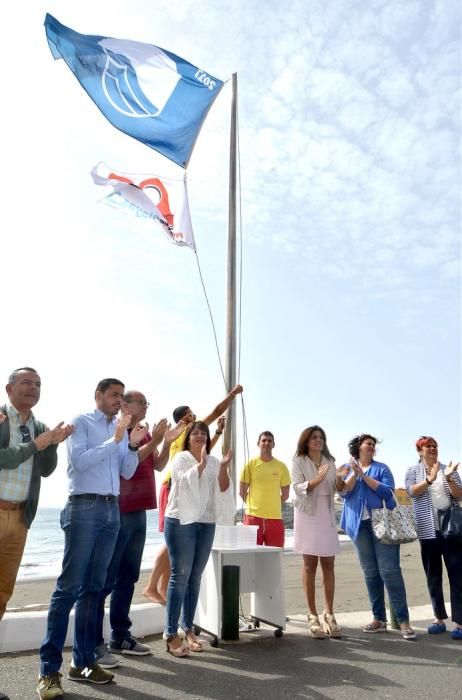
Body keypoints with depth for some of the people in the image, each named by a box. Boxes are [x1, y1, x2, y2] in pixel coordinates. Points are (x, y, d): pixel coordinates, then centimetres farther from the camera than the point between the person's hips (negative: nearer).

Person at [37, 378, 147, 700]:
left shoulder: (121, 429, 15)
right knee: (69, 587, -6)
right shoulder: (81, 422, 0)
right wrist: (114, 440, -16)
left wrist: (133, 445, -3)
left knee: (93, 587, 9)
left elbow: (128, 472, 13)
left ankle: (83, 661, 17)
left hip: (112, 509, 6)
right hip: (84, 507, -6)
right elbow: (79, 461, -14)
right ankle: (50, 669, 1)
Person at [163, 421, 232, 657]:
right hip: (181, 521, -5)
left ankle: (188, 628, 20)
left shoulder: (213, 462, 12)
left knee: (195, 577, 10)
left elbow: (223, 488, 2)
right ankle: (171, 634, 1)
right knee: (180, 576, -6)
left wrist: (223, 467, -13)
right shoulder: (181, 458, -2)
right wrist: (201, 463, -23)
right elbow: (186, 482, -17)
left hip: (206, 523, 5)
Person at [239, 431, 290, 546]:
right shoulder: (250, 464, 0)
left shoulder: (281, 466, 4)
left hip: (275, 517, 2)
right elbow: (242, 492, 4)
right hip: (253, 516, -2)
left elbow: (285, 494, 11)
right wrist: (253, 506, 7)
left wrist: (273, 507, 10)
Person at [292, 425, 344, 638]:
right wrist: (316, 480, -28)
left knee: (328, 565, 3)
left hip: (327, 516, 4)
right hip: (307, 515, -4)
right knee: (310, 564, 0)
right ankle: (312, 616, 7)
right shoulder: (299, 462, -1)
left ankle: (329, 614, 11)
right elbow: (298, 488, -13)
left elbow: (338, 490, 12)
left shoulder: (329, 462, 11)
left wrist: (340, 481, -10)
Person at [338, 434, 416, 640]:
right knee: (370, 572, 6)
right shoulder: (347, 469, 12)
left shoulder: (382, 468, 7)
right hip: (359, 525, 2)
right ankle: (379, 619, 15)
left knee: (389, 570, -9)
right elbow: (343, 492, -1)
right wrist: (354, 473, -10)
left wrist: (364, 476, -11)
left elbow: (388, 491, -8)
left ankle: (403, 620, -3)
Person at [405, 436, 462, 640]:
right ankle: (439, 618, 18)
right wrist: (430, 479, -29)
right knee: (433, 575, 8)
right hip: (427, 530, 0)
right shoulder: (413, 471, 3)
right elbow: (412, 492, -14)